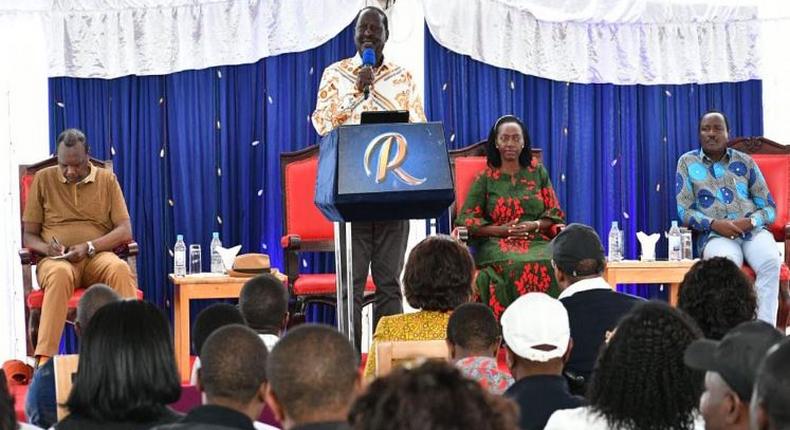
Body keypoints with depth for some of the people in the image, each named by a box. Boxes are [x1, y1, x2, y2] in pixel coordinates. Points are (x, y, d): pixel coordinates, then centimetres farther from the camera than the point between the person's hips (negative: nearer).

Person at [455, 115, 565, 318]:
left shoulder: (538, 172, 18)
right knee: (516, 265, -36)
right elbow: (466, 220, 4)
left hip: (537, 241, 2)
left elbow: (555, 213, 14)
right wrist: (501, 230, -10)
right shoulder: (485, 178, 12)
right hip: (496, 244, -2)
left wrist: (535, 225, -8)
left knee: (552, 264, -32)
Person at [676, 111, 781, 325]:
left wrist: (749, 222, -10)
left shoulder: (745, 162, 14)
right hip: (715, 234, -2)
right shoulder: (687, 162, 11)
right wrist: (714, 224, -15)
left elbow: (769, 208, 12)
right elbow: (684, 211, 4)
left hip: (753, 229, 2)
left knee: (770, 262, -33)